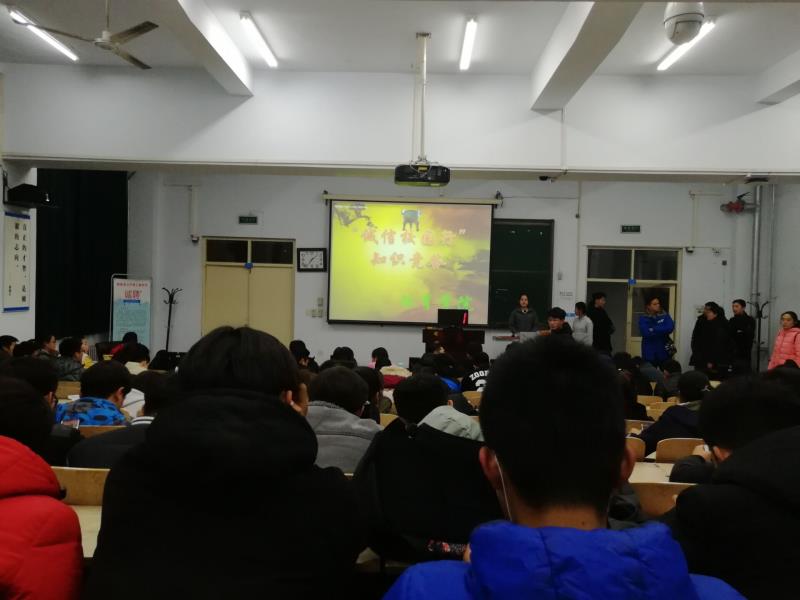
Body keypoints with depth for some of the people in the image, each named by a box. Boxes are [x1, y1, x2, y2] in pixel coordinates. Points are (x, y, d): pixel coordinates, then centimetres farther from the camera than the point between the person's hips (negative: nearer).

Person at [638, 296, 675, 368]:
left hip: (664, 351, 1)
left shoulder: (665, 315, 5)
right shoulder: (643, 319, -1)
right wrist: (663, 330, -12)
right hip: (649, 352, -1)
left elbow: (670, 327, -11)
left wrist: (654, 330, -14)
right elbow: (646, 333, -16)